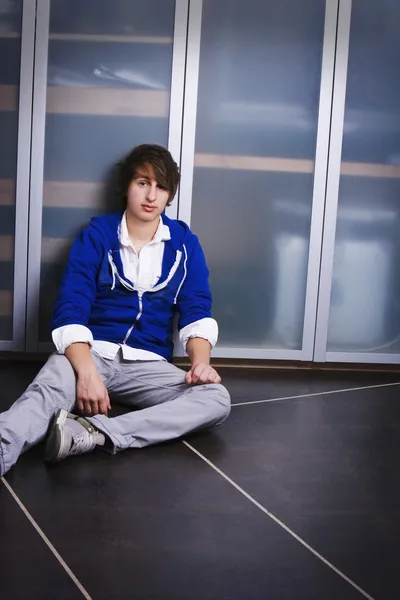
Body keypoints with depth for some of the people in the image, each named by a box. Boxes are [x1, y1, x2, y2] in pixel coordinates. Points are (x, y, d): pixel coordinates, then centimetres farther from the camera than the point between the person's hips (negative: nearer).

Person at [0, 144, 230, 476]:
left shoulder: (184, 243, 8)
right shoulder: (97, 234, 1)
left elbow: (196, 311, 4)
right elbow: (70, 309, -9)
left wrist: (201, 361, -18)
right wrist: (87, 371, -27)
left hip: (148, 363, 2)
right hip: (91, 351, -2)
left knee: (217, 399, -26)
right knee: (48, 389, -35)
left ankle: (93, 433, -41)